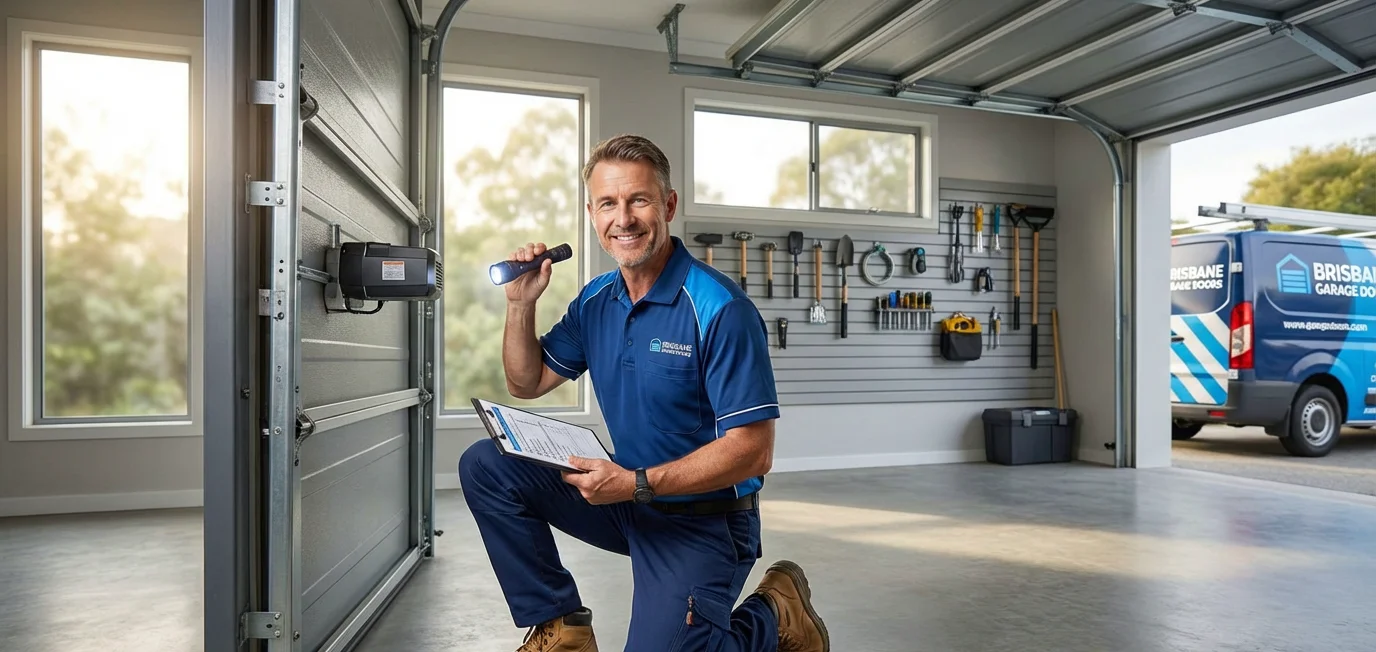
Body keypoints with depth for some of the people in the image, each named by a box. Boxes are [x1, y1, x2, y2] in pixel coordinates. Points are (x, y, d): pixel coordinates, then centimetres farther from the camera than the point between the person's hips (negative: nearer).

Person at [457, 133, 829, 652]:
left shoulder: (720, 309, -22)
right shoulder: (595, 300, 2)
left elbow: (753, 452, -23)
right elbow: (527, 384, 12)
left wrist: (637, 483, -26)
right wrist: (520, 303, -4)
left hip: (700, 517, -6)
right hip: (626, 497, 7)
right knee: (485, 465, -3)